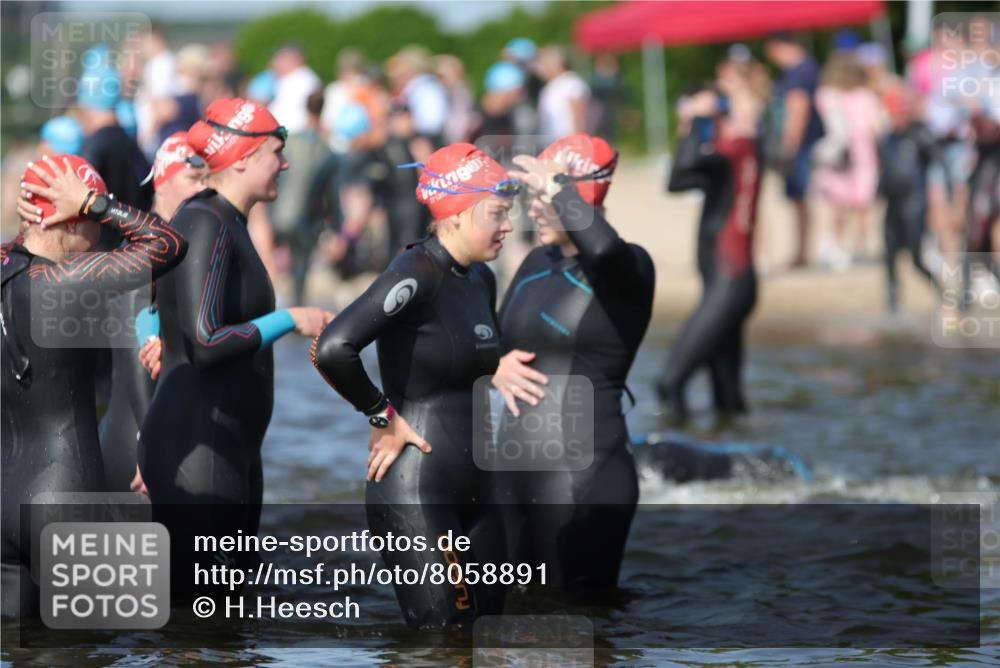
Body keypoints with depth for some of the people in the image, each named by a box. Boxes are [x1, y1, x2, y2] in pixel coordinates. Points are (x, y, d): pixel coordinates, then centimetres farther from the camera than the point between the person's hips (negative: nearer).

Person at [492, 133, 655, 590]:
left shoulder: (627, 268, -8)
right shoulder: (536, 264, 15)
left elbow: (601, 248, -33)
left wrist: (557, 187, -19)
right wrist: (496, 367, 1)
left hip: (583, 478, -8)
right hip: (514, 471, 8)